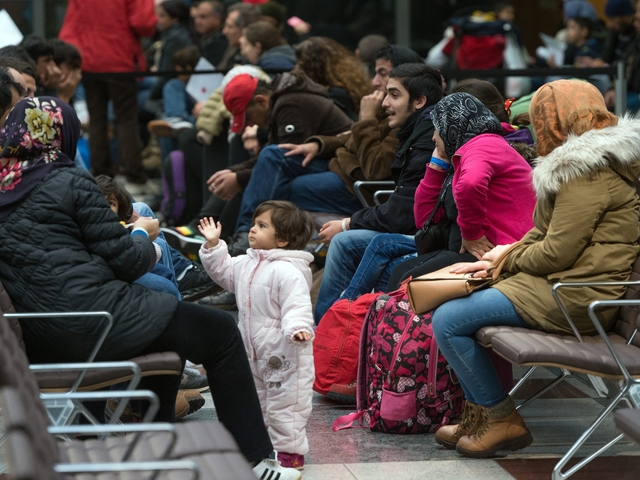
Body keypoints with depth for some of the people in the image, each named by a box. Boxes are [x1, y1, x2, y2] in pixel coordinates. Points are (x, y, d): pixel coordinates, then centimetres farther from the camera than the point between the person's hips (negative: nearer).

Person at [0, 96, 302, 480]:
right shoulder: (70, 182, -10)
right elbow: (123, 259, -8)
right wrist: (143, 234, 13)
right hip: (88, 327, -9)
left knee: (167, 334, 33)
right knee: (221, 333, 7)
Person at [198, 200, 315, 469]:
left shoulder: (288, 271, -21)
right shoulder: (247, 264, 8)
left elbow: (297, 304, -29)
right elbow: (224, 271, 23)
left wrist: (298, 327, -46)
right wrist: (213, 245, 13)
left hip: (283, 353, -10)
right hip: (254, 352, 10)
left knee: (284, 402, -2)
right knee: (258, 401, 19)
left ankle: (290, 451, 7)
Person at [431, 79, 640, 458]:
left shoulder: (587, 174, -17)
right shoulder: (587, 162, 18)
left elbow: (556, 253, -21)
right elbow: (544, 233, 21)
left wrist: (509, 260, -3)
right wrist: (498, 260, 6)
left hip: (577, 298, -11)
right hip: (570, 283, 11)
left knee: (449, 321, -13)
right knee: (454, 306, 16)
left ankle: (504, 421, -3)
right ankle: (480, 413, 14)